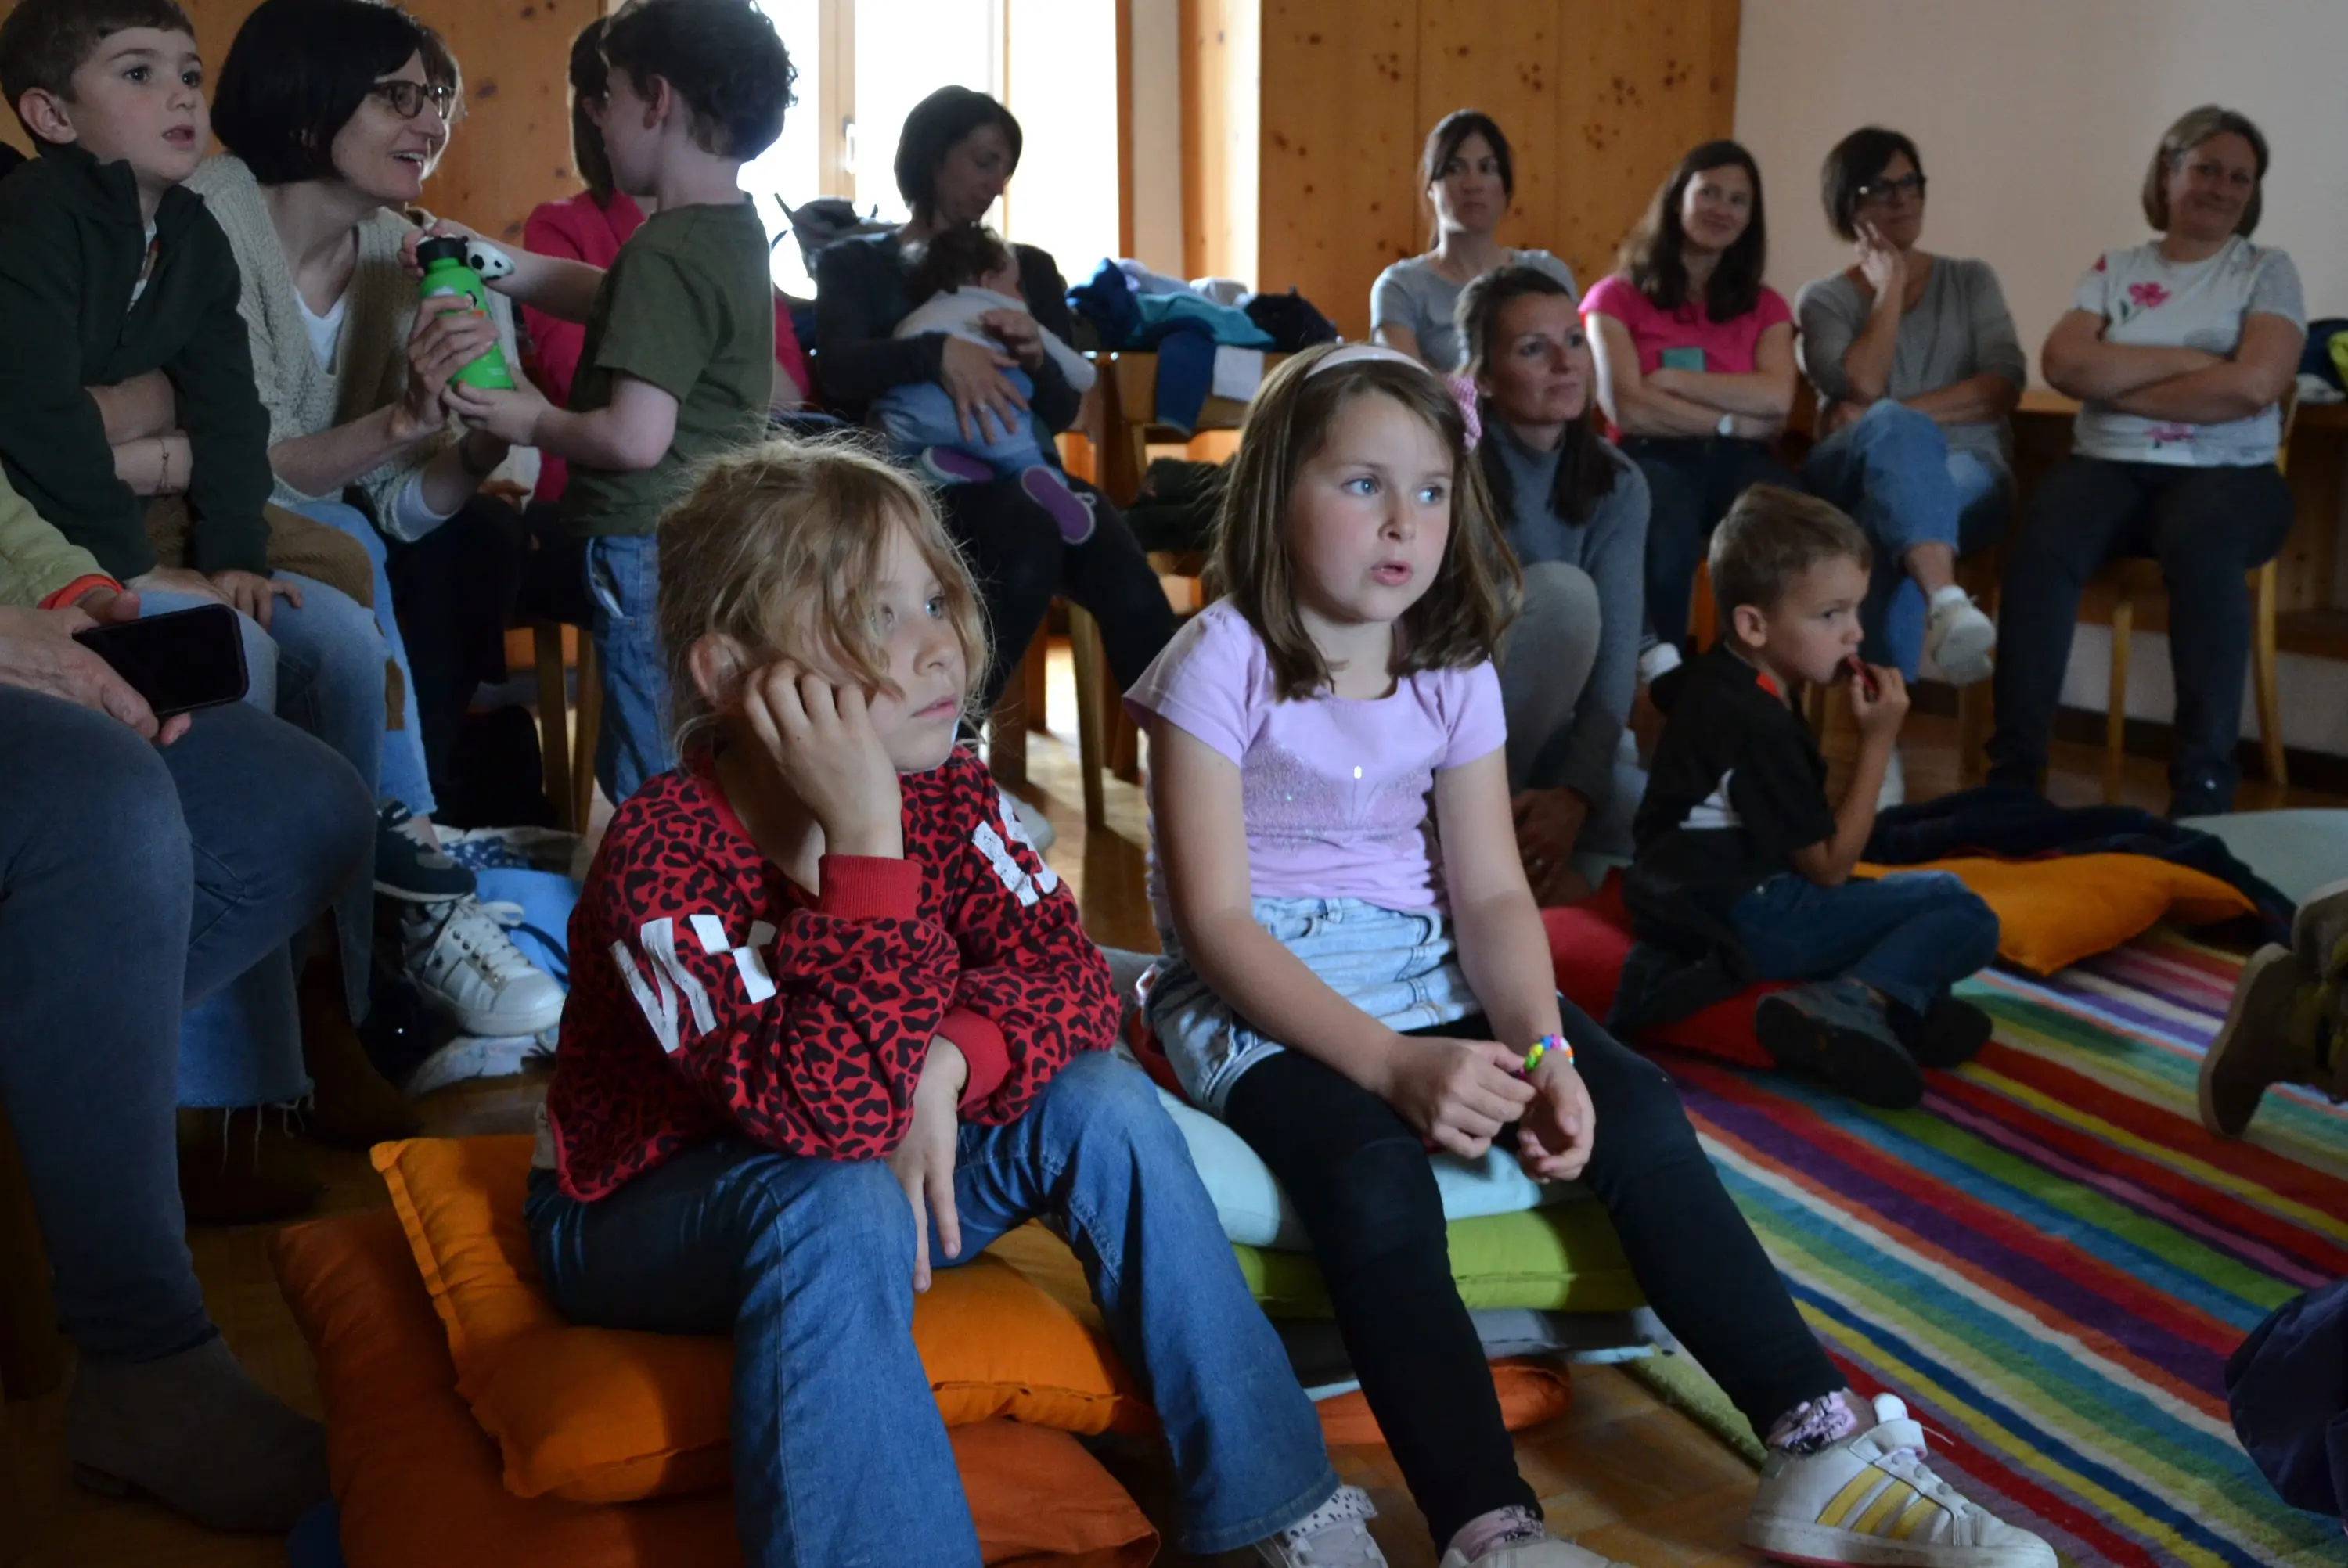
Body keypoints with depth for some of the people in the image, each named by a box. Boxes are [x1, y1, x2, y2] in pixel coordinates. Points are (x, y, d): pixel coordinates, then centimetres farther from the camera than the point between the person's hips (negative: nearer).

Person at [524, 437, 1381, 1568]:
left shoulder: (946, 794, -10)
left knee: (1101, 1102, -14)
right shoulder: (663, 855, -31)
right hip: (648, 1209, -6)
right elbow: (834, 1115, -40)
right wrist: (865, 836, -44)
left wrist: (946, 1065, -34)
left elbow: (1069, 978, -13)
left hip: (865, 1161, 6)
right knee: (842, 1204, -37)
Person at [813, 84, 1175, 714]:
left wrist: (1038, 357, -11)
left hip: (1024, 474, 3)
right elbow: (839, 371, -9)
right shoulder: (855, 264, 12)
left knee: (1122, 572, -30)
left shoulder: (1030, 269, 22)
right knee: (1031, 531, -37)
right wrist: (938, 352, -28)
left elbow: (1064, 409, 12)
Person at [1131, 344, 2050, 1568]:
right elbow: (1216, 919, -17)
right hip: (1258, 999, -5)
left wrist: (1543, 1049, -20)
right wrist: (1394, 1063, -27)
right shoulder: (1223, 665, -10)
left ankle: (1823, 1450, -11)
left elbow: (1489, 894, 0)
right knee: (1375, 1176, -33)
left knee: (1634, 1109, -15)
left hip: (1426, 978, 5)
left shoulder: (1454, 674, 5)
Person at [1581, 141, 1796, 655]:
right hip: (1654, 458, -2)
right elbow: (1627, 408, -3)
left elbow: (1777, 398, 1)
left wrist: (1671, 381, -3)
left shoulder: (1766, 306, 22)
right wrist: (1733, 418, -1)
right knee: (1667, 532, -41)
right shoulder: (1617, 297, 13)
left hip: (1739, 459, 3)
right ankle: (1660, 671, -34)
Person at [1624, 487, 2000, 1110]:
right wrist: (1879, 741, -13)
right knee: (1961, 913, -13)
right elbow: (1829, 865, -13)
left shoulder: (1715, 679, 11)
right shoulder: (1760, 726, -18)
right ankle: (1852, 1004, -31)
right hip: (1740, 921, -10)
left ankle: (1897, 995, -7)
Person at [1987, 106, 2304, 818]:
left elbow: (2254, 384, -9)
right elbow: (2064, 365, -4)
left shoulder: (2267, 271, 9)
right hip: (2111, 465, 2)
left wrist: (2119, 385, -5)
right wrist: (2191, 360, -6)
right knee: (2040, 544, -32)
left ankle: (2205, 784, -31)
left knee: (2199, 544, -38)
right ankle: (2014, 767, -27)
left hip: (2225, 473, -1)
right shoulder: (2114, 270, 15)